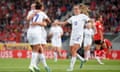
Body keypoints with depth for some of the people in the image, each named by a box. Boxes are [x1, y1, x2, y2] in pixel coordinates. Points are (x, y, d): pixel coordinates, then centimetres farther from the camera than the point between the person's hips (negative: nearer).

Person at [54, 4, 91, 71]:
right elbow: (65, 22, 21)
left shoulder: (83, 16, 1)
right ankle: (82, 59, 29)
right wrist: (57, 22, 7)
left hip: (79, 36, -6)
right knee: (72, 52, 6)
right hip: (73, 36, 6)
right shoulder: (73, 18, 16)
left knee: (74, 51, -17)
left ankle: (71, 67, -15)